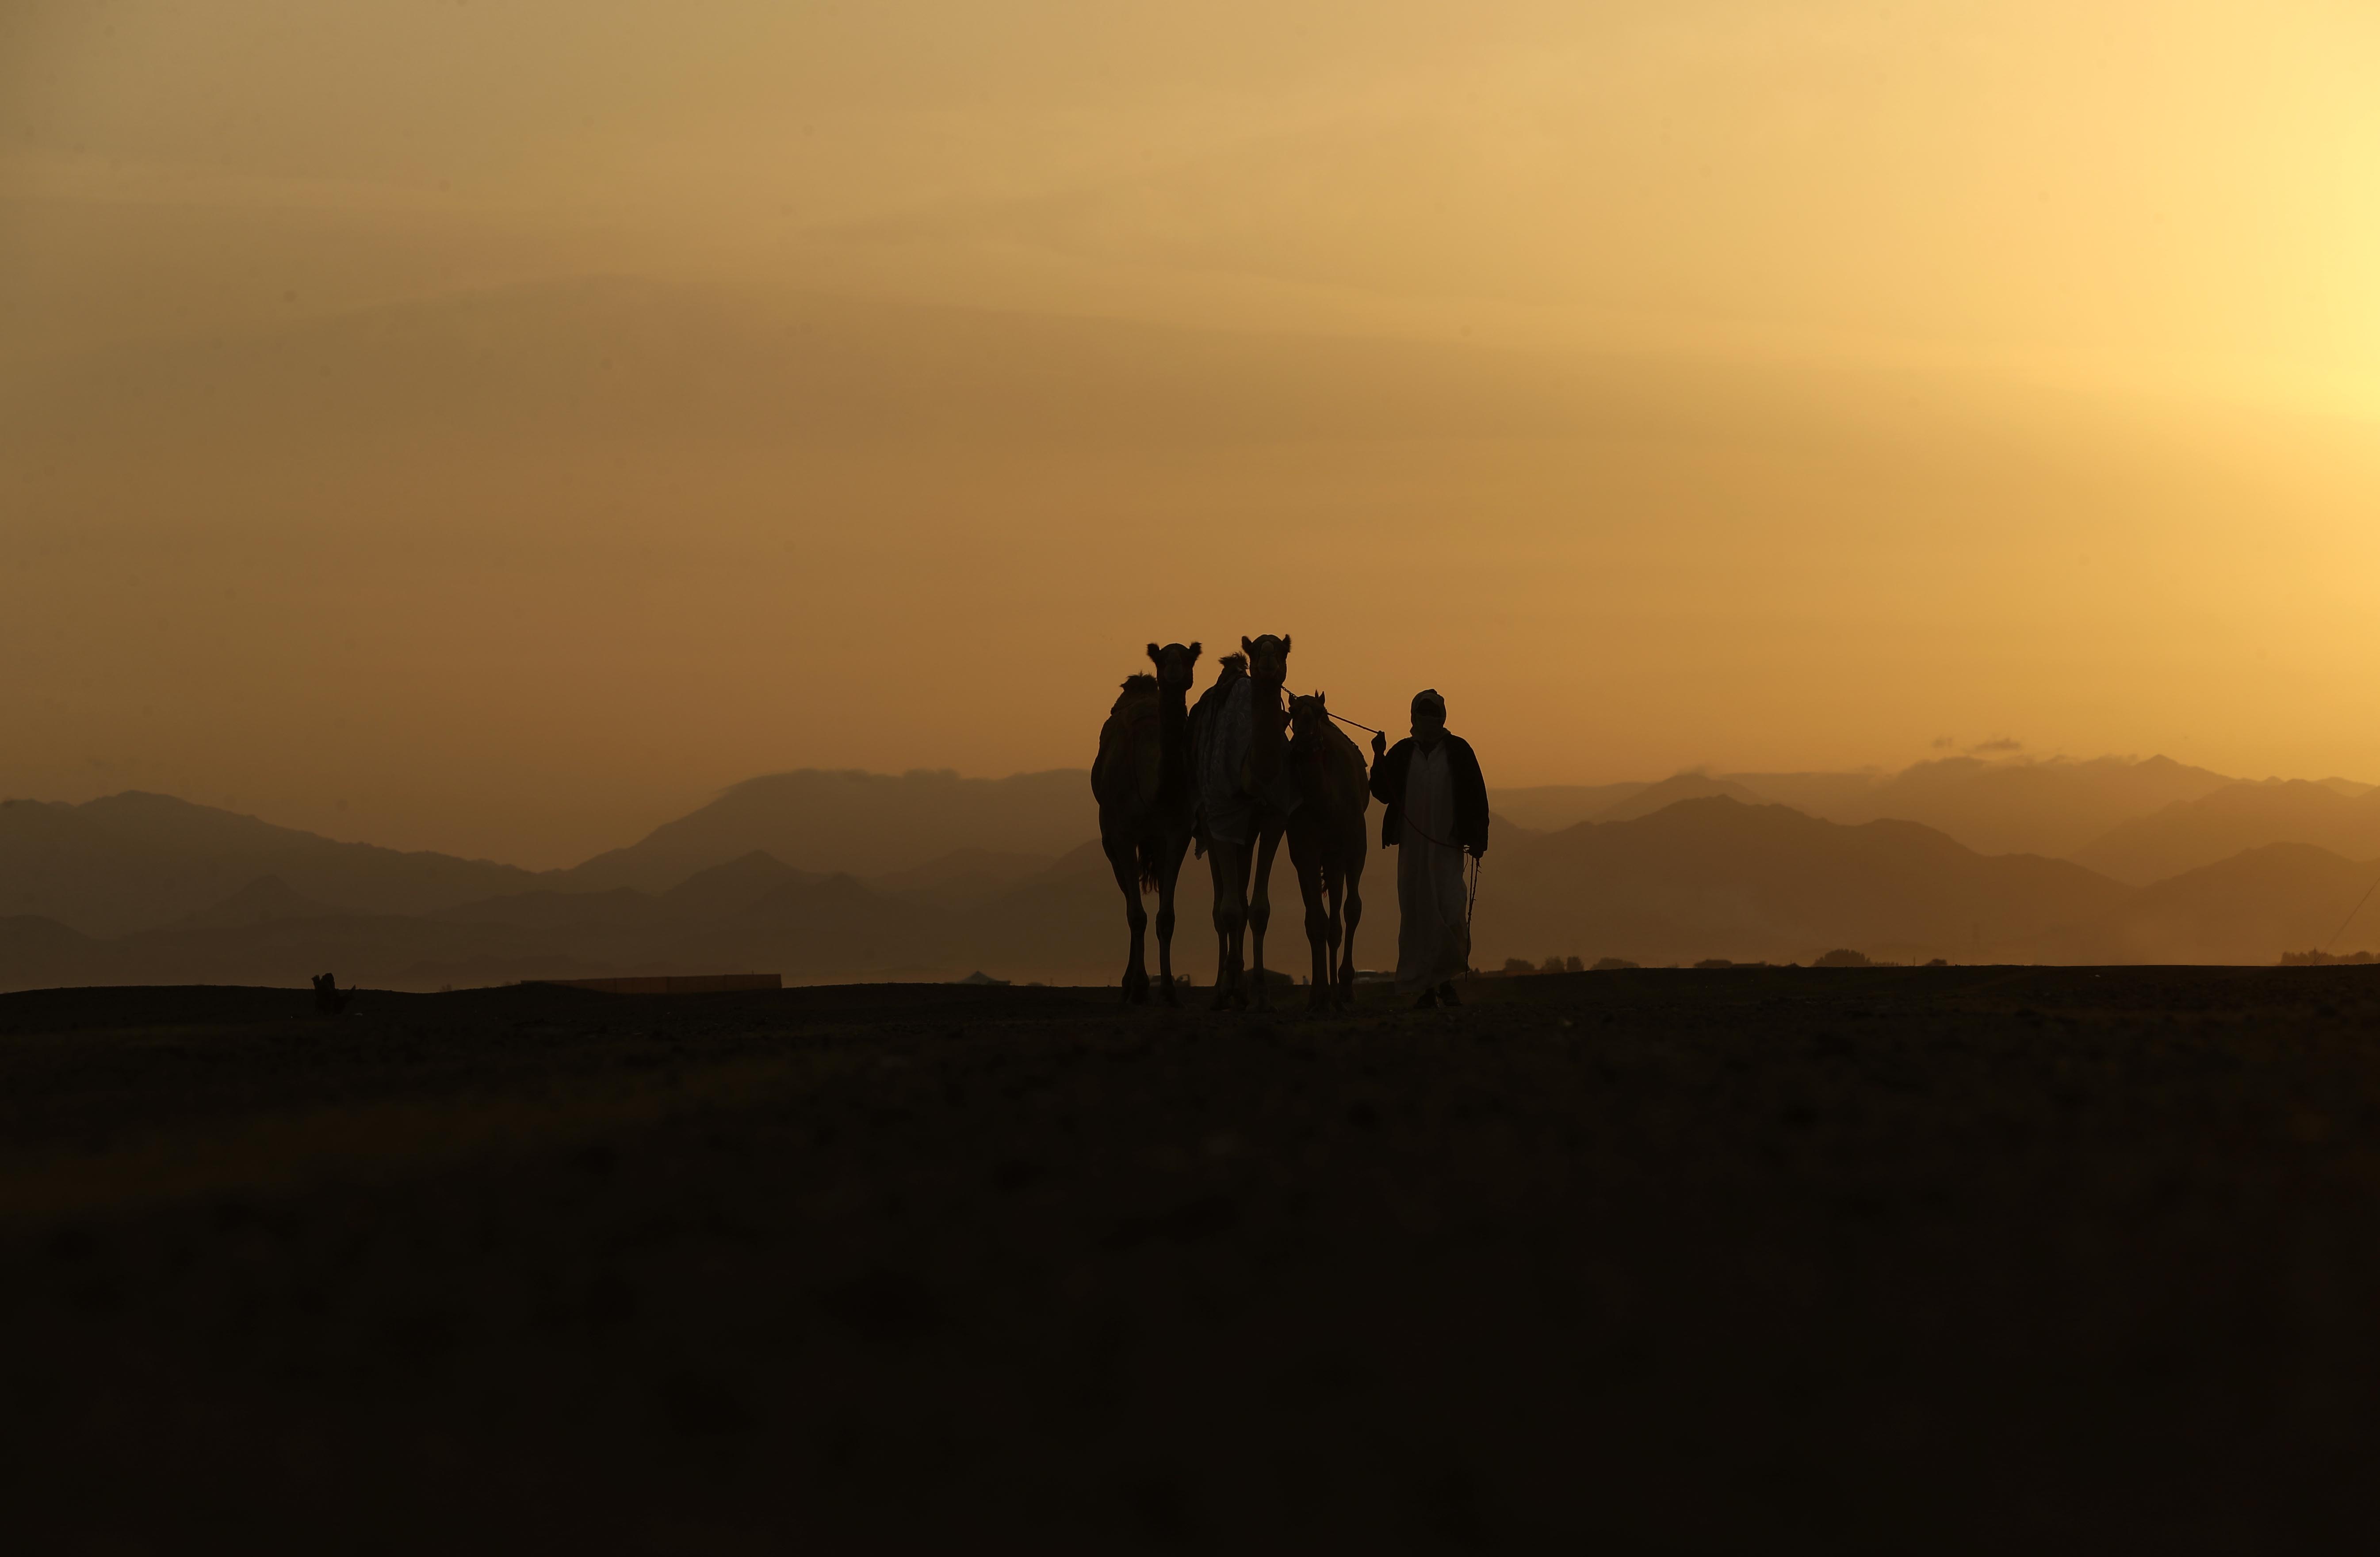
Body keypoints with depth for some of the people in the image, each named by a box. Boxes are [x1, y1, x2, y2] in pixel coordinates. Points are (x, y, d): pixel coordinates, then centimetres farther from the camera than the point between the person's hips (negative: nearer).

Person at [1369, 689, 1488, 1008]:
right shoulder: (1402, 752, 9)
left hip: (1448, 845, -2)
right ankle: (1425, 987, 5)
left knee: (1451, 911, -14)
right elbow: (1383, 793, 6)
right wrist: (1380, 759, -7)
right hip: (1412, 847, 2)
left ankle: (1446, 978, 1)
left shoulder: (1458, 751, 4)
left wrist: (1477, 839, -3)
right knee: (1416, 913, 1)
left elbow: (1476, 796, 4)